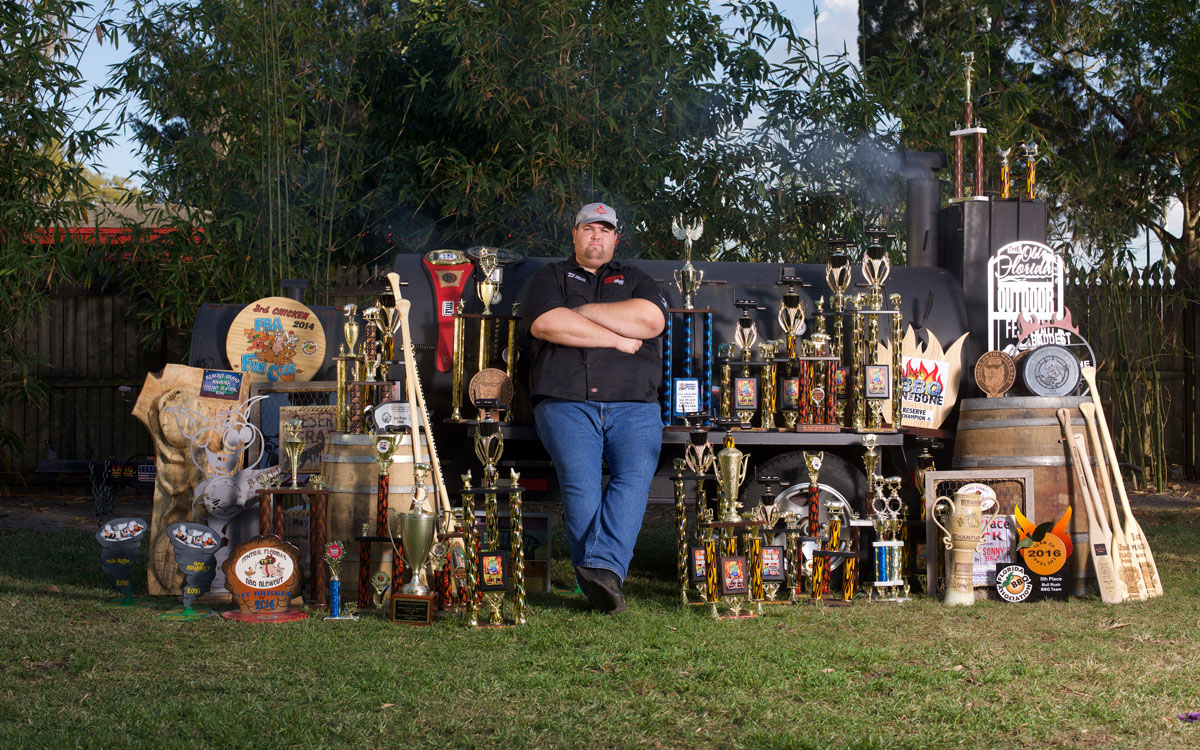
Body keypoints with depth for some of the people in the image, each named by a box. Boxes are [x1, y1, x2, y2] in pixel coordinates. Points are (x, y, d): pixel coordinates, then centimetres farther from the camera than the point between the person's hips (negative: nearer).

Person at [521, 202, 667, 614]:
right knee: (581, 484, -21)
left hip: (633, 405, 1)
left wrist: (584, 311, 2)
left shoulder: (635, 280, 24)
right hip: (566, 403, -1)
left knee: (634, 476, -25)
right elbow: (545, 323, -3)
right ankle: (598, 583, -22)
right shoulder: (550, 278, 19)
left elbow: (651, 320, 0)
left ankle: (603, 566, -37)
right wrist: (617, 339, -2)